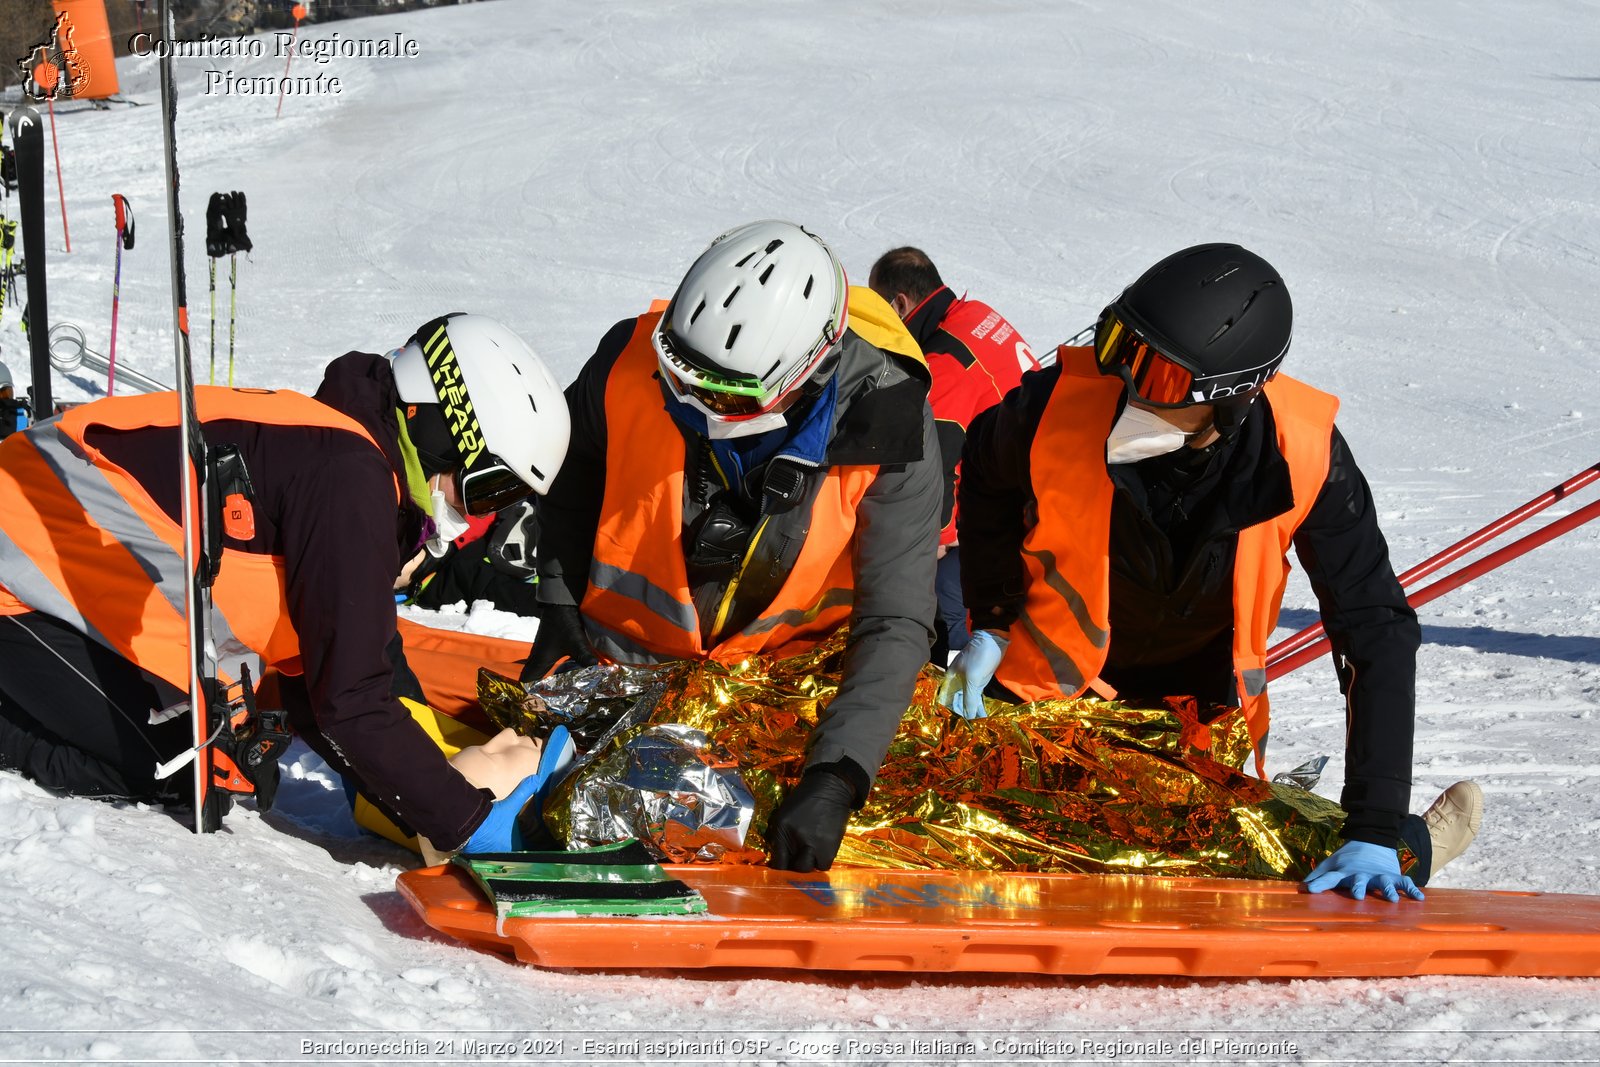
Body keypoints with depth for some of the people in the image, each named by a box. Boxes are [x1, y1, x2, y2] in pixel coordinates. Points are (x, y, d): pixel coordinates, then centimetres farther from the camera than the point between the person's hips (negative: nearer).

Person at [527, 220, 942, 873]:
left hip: (784, 666, -1)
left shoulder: (882, 425, -30)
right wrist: (559, 603, -6)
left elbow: (894, 623, -30)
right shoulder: (631, 364, -25)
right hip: (634, 647, 1)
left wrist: (833, 781, -41)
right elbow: (569, 480, 1)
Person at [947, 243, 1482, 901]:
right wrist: (990, 624, -9)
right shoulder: (1064, 399, -30)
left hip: (1200, 699, 0)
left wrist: (1376, 833, -32)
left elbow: (1378, 632, -26)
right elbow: (987, 473, -4)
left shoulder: (1304, 456, -32)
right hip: (1050, 684, 0)